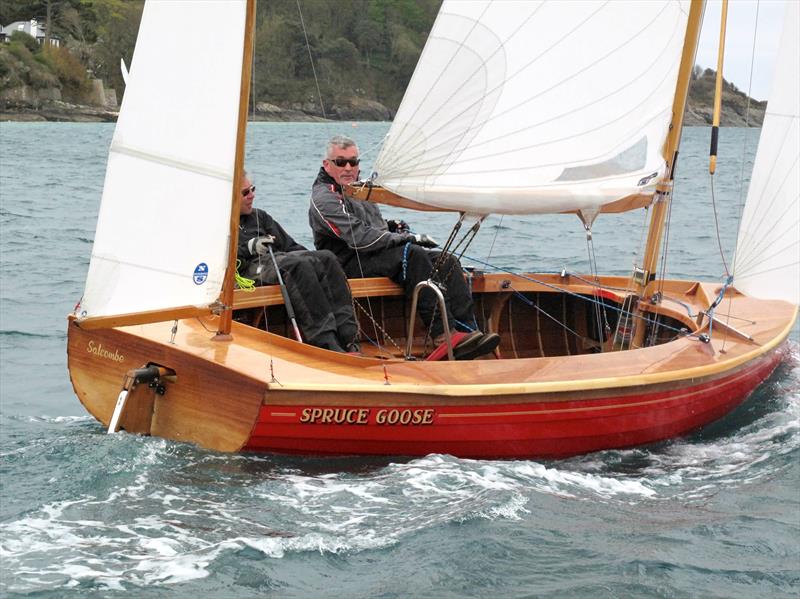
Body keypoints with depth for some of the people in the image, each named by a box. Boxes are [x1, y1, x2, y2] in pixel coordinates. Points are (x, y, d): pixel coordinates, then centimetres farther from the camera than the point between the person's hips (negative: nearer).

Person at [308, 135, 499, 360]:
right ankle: (443, 334, -38)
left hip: (378, 256, 9)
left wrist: (392, 225, 11)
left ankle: (468, 331, -26)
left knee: (446, 261, -10)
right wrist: (408, 238, -16)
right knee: (412, 254, -33)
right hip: (350, 264, -9)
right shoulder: (323, 198, -9)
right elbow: (360, 237, -20)